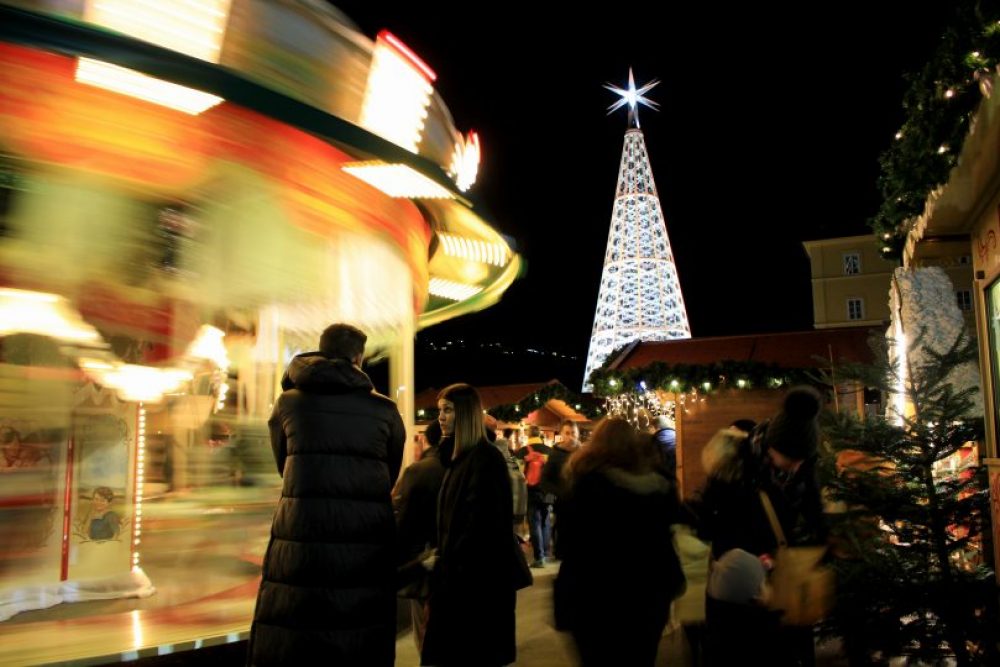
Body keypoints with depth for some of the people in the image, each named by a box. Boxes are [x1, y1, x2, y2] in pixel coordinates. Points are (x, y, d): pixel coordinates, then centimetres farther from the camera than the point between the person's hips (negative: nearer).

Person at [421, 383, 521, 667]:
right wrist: (445, 561, 12)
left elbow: (482, 524, -21)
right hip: (459, 571, 9)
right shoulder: (459, 457, 13)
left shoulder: (485, 458, -16)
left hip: (479, 574, -9)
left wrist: (452, 567, -17)